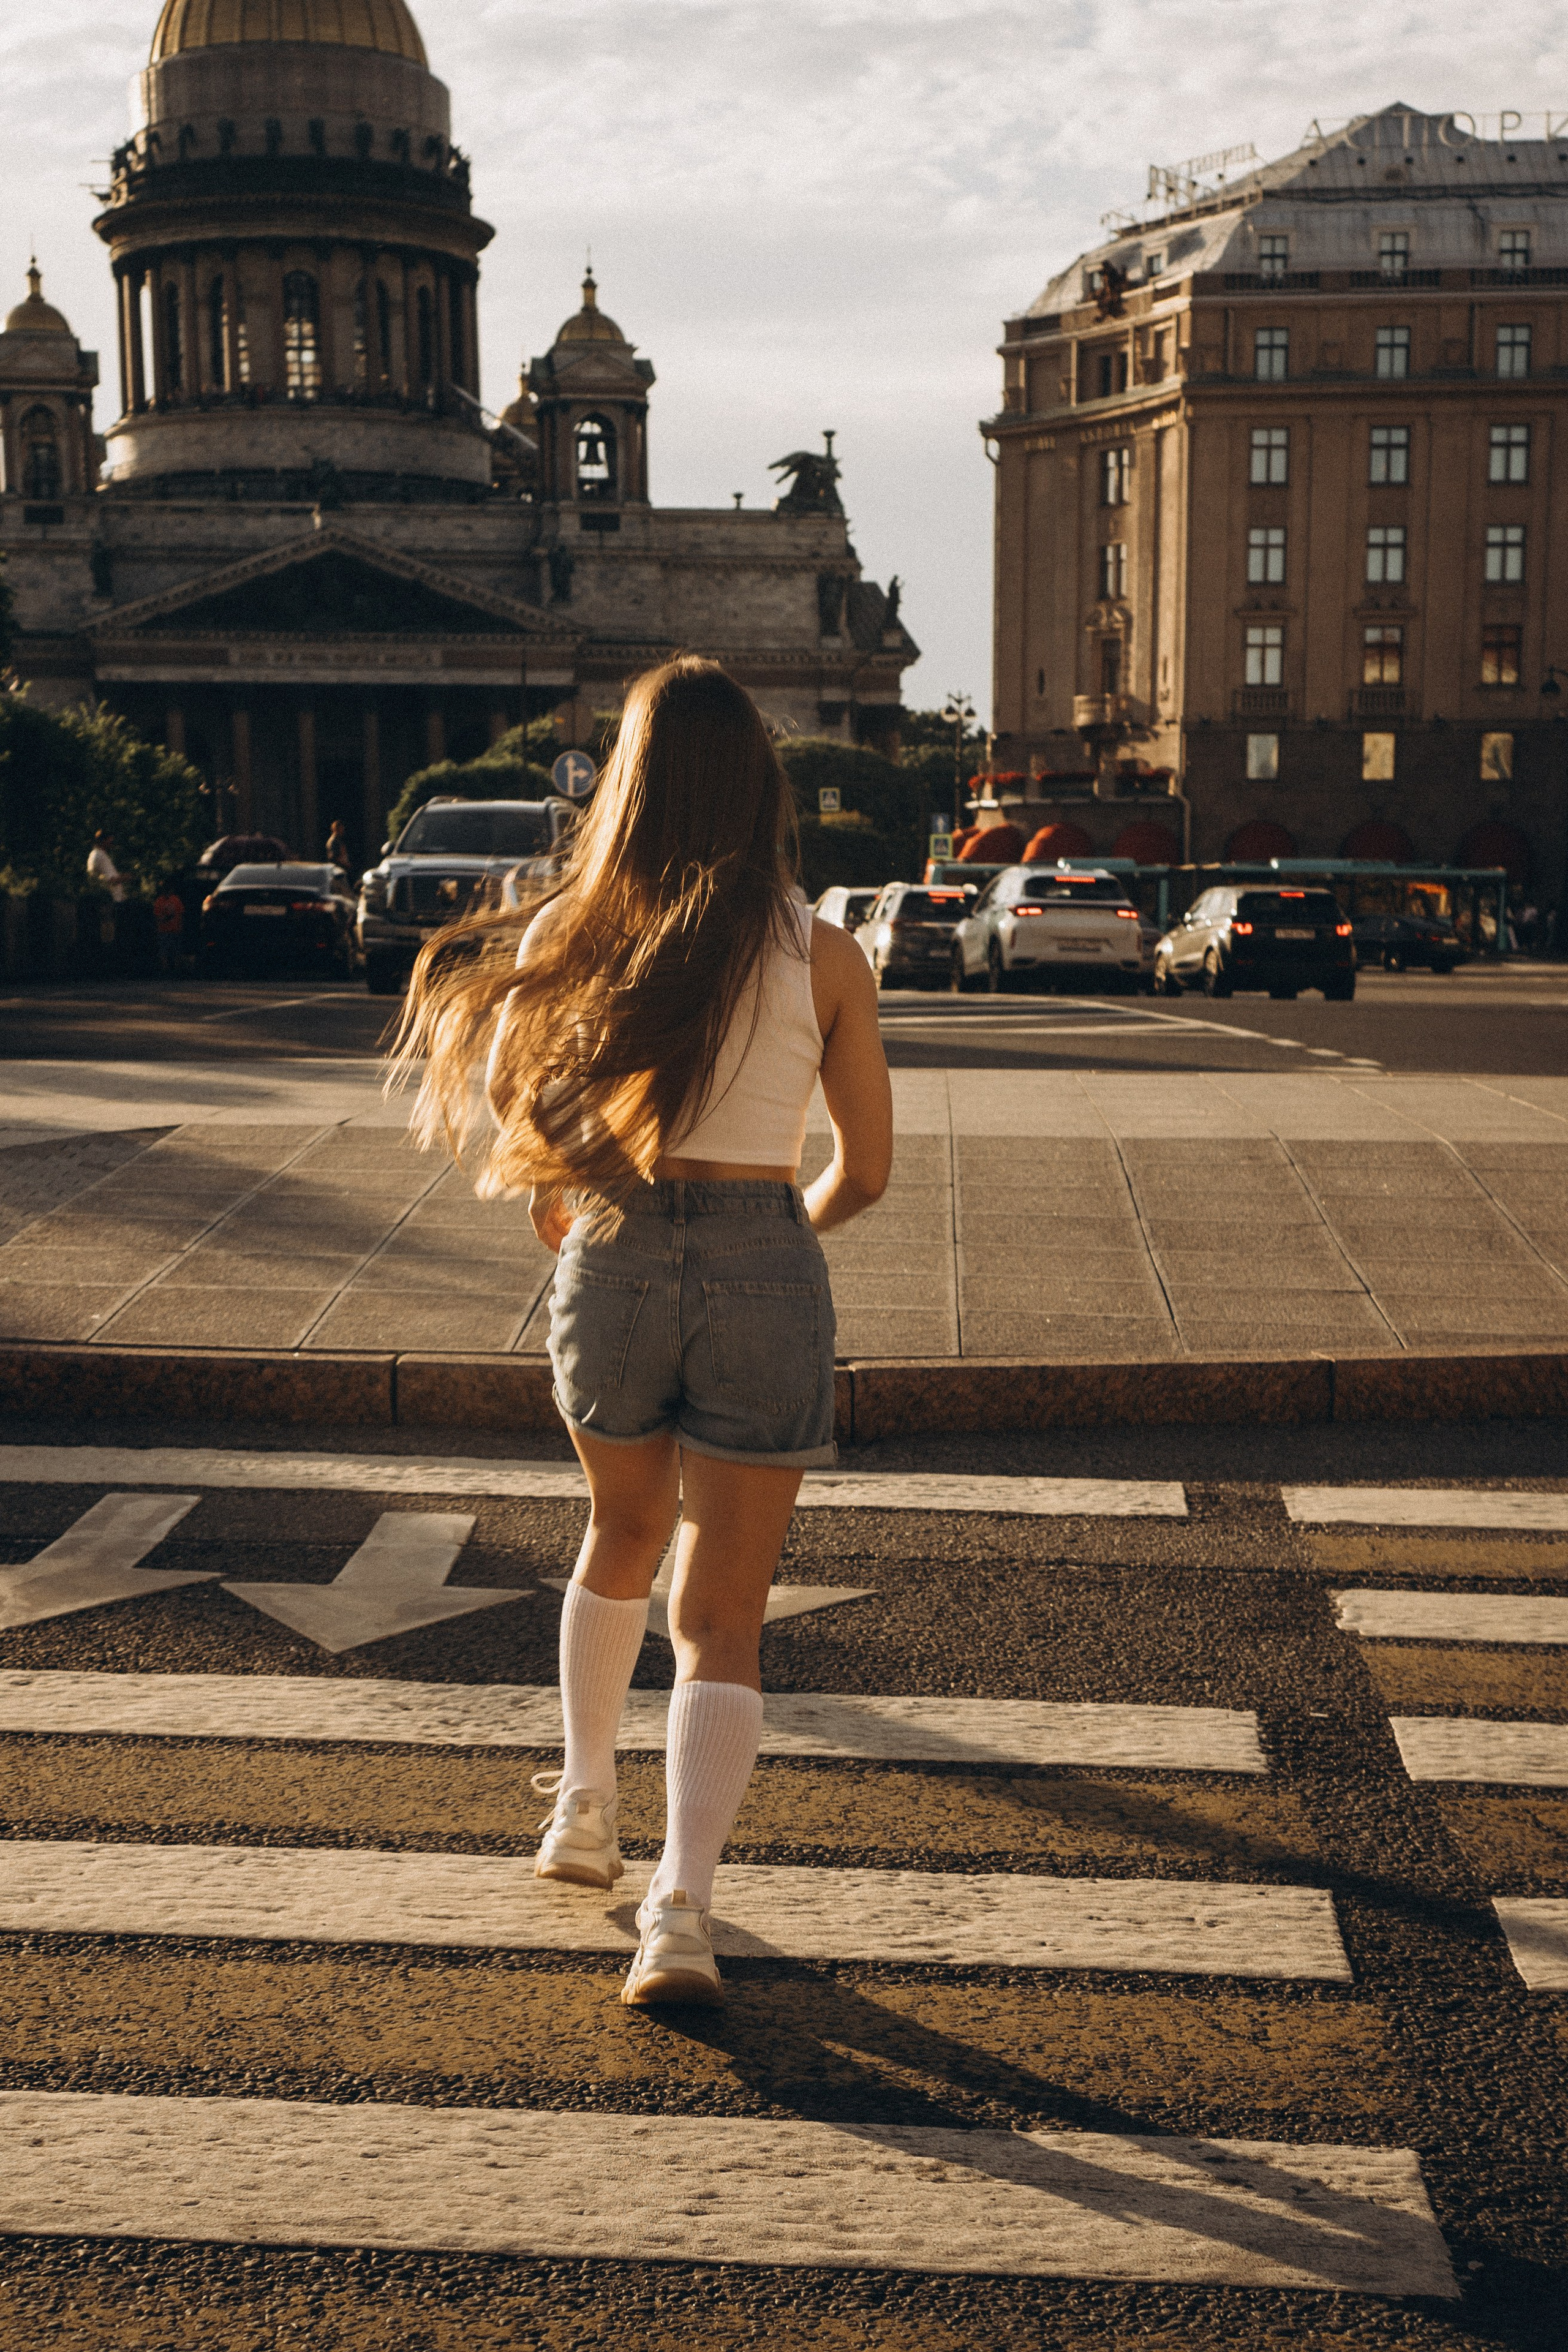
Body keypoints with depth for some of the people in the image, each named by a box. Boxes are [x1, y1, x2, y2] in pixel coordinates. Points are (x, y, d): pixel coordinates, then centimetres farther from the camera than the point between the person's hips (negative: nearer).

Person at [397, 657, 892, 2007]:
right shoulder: (824, 958, -2)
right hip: (764, 1281, -2)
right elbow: (865, 1170, 3)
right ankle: (680, 1916, -6)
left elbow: (511, 1105, 2)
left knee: (624, 1538, 28)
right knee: (722, 1618, 5)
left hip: (614, 1265, 2)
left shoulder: (568, 932, 1)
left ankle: (587, 1808, 39)